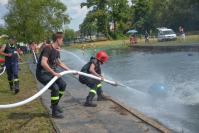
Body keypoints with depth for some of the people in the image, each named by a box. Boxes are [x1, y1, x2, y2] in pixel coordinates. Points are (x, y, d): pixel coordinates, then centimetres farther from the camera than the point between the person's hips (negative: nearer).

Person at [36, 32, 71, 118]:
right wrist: (54, 73, -31)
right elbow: (43, 63, -34)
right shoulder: (48, 49, -22)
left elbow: (60, 63, 20)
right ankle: (54, 112, -9)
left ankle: (55, 104, 23)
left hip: (49, 72, 10)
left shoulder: (57, 50, 7)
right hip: (42, 73, -10)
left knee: (63, 84, 8)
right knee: (55, 87, -21)